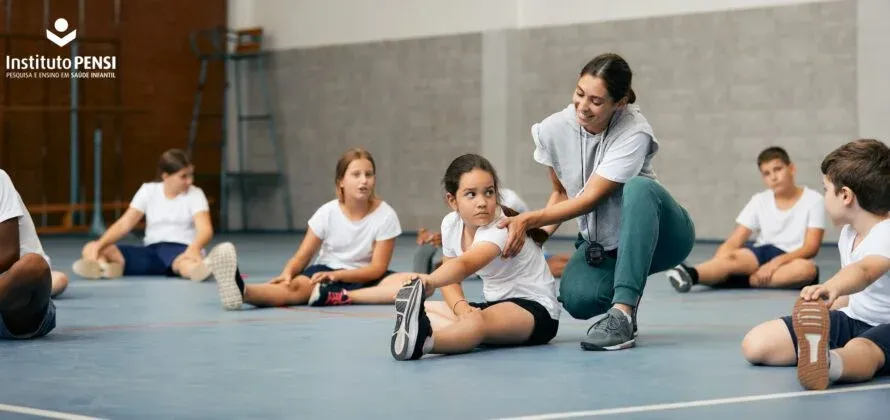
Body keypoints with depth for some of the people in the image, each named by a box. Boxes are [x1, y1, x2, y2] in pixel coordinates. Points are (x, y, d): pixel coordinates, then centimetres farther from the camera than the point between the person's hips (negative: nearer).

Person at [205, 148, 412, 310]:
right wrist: (287, 273, -31)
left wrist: (336, 276, -26)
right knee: (295, 287, -34)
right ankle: (240, 291, -66)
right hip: (326, 272, 0)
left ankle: (337, 297, -43)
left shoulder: (385, 215, -10)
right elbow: (302, 257, -6)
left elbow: (377, 268, -12)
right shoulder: (328, 212, -7)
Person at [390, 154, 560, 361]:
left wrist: (430, 281, -66)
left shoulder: (501, 229, -25)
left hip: (537, 311, -9)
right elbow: (450, 273, 6)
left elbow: (464, 265, -45)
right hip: (495, 303, 9)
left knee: (478, 322, -41)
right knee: (421, 311, -7)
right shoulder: (451, 223, -2)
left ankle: (421, 341, -70)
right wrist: (460, 306, -18)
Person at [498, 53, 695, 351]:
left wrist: (528, 220, -27)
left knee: (638, 187, -38)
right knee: (578, 300, -30)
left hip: (655, 236, -3)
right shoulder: (554, 129, -10)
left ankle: (623, 314, -38)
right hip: (600, 243, 3)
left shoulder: (634, 133, -24)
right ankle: (624, 290, 8)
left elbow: (590, 198, -24)